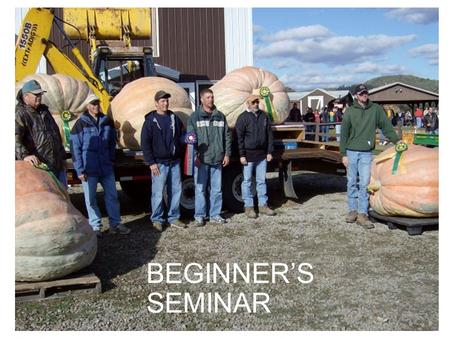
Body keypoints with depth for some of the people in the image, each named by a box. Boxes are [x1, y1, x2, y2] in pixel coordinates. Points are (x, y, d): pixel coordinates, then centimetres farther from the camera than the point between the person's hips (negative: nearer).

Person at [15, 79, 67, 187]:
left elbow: (56, 134, 25)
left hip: (58, 165, 8)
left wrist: (63, 157, 23)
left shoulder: (44, 111, 19)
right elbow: (16, 138, -24)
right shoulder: (20, 114, -9)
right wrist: (24, 155, -39)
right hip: (40, 167, -8)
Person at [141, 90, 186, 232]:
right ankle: (157, 220, 11)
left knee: (176, 190, 8)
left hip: (175, 162, 5)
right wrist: (151, 162, -11)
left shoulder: (174, 118, 10)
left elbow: (181, 134, 20)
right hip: (159, 163, -5)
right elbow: (145, 143, -6)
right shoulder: (151, 120, -3)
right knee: (158, 193, -2)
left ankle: (173, 218, 20)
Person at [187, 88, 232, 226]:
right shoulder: (195, 117, 1)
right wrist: (195, 156, -12)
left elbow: (227, 136, 13)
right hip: (201, 160, -3)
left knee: (217, 189, 8)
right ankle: (199, 215, 12)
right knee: (200, 189, 2)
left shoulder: (220, 116, 11)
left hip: (217, 159, 3)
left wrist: (227, 154, 6)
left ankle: (215, 215, 18)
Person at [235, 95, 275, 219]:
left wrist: (269, 152, 6)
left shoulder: (264, 116, 9)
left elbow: (269, 135, 12)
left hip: (262, 155, 4)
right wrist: (242, 155, -12)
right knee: (247, 181, 3)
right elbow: (239, 138, -8)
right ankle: (249, 207, 11)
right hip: (248, 155, -4)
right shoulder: (243, 118, -5)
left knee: (261, 180, 11)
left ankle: (263, 205, 20)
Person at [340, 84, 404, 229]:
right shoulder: (350, 111, 1)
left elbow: (386, 125, 6)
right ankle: (353, 210, 18)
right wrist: (343, 154, -2)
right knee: (352, 183, 7)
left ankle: (362, 214, 2)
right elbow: (344, 134, 2)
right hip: (351, 152, 0)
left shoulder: (376, 109, 4)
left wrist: (396, 140, -6)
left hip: (366, 153, 0)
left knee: (364, 184, -3)